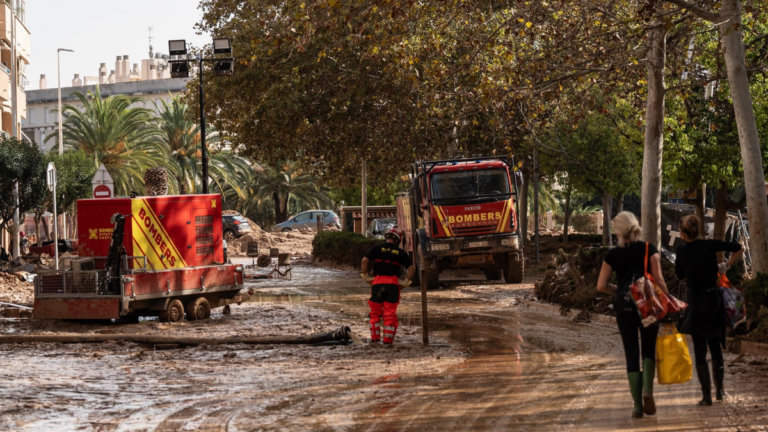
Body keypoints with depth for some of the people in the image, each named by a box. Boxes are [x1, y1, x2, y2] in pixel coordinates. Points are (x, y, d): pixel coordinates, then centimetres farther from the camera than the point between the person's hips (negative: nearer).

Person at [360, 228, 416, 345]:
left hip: (378, 283, 0)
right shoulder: (400, 252, 9)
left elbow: (364, 261, -4)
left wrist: (365, 276, 4)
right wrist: (407, 281, 8)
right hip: (393, 284, 0)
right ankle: (388, 340, 1)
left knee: (375, 312, 11)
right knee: (390, 313, 3)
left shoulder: (377, 249, 6)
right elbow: (412, 267, 4)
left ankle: (375, 338, 10)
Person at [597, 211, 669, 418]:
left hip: (623, 306, 1)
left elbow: (601, 286, 1)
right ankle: (647, 389, -10)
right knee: (649, 349, 15)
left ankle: (638, 405, 3)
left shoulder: (613, 255, 0)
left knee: (631, 354, 6)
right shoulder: (648, 249, -4)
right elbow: (659, 280, -10)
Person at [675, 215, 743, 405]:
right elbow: (739, 249, 0)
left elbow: (680, 275, 8)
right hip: (715, 299, 2)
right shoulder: (710, 245, -5)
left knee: (700, 351, 2)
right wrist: (726, 266, 9)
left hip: (696, 302, -2)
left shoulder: (682, 251, -6)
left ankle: (706, 395, -2)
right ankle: (719, 390, 22)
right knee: (715, 346, 17)